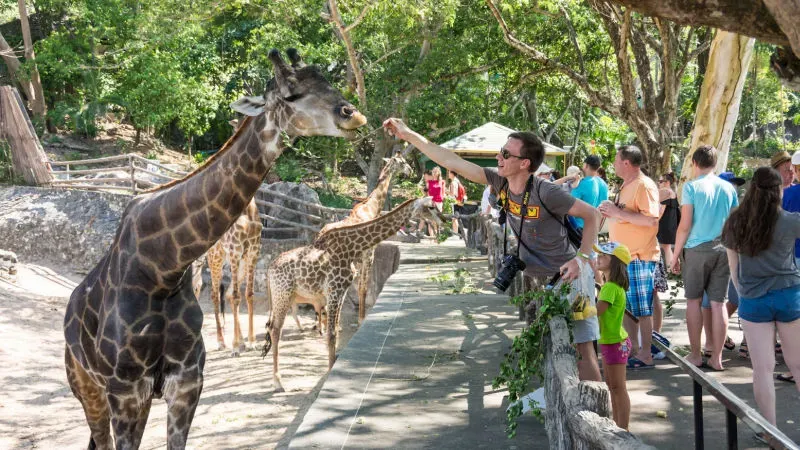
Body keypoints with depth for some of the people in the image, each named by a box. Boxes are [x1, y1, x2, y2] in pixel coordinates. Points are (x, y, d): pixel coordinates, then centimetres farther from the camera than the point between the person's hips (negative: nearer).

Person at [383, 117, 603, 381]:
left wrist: (583, 257, -22)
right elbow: (453, 163, -3)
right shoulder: (501, 182, -5)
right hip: (534, 281, 7)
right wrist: (409, 135, -3)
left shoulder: (546, 193, -22)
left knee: (583, 350, -11)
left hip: (566, 279, -7)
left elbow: (591, 214, -11)